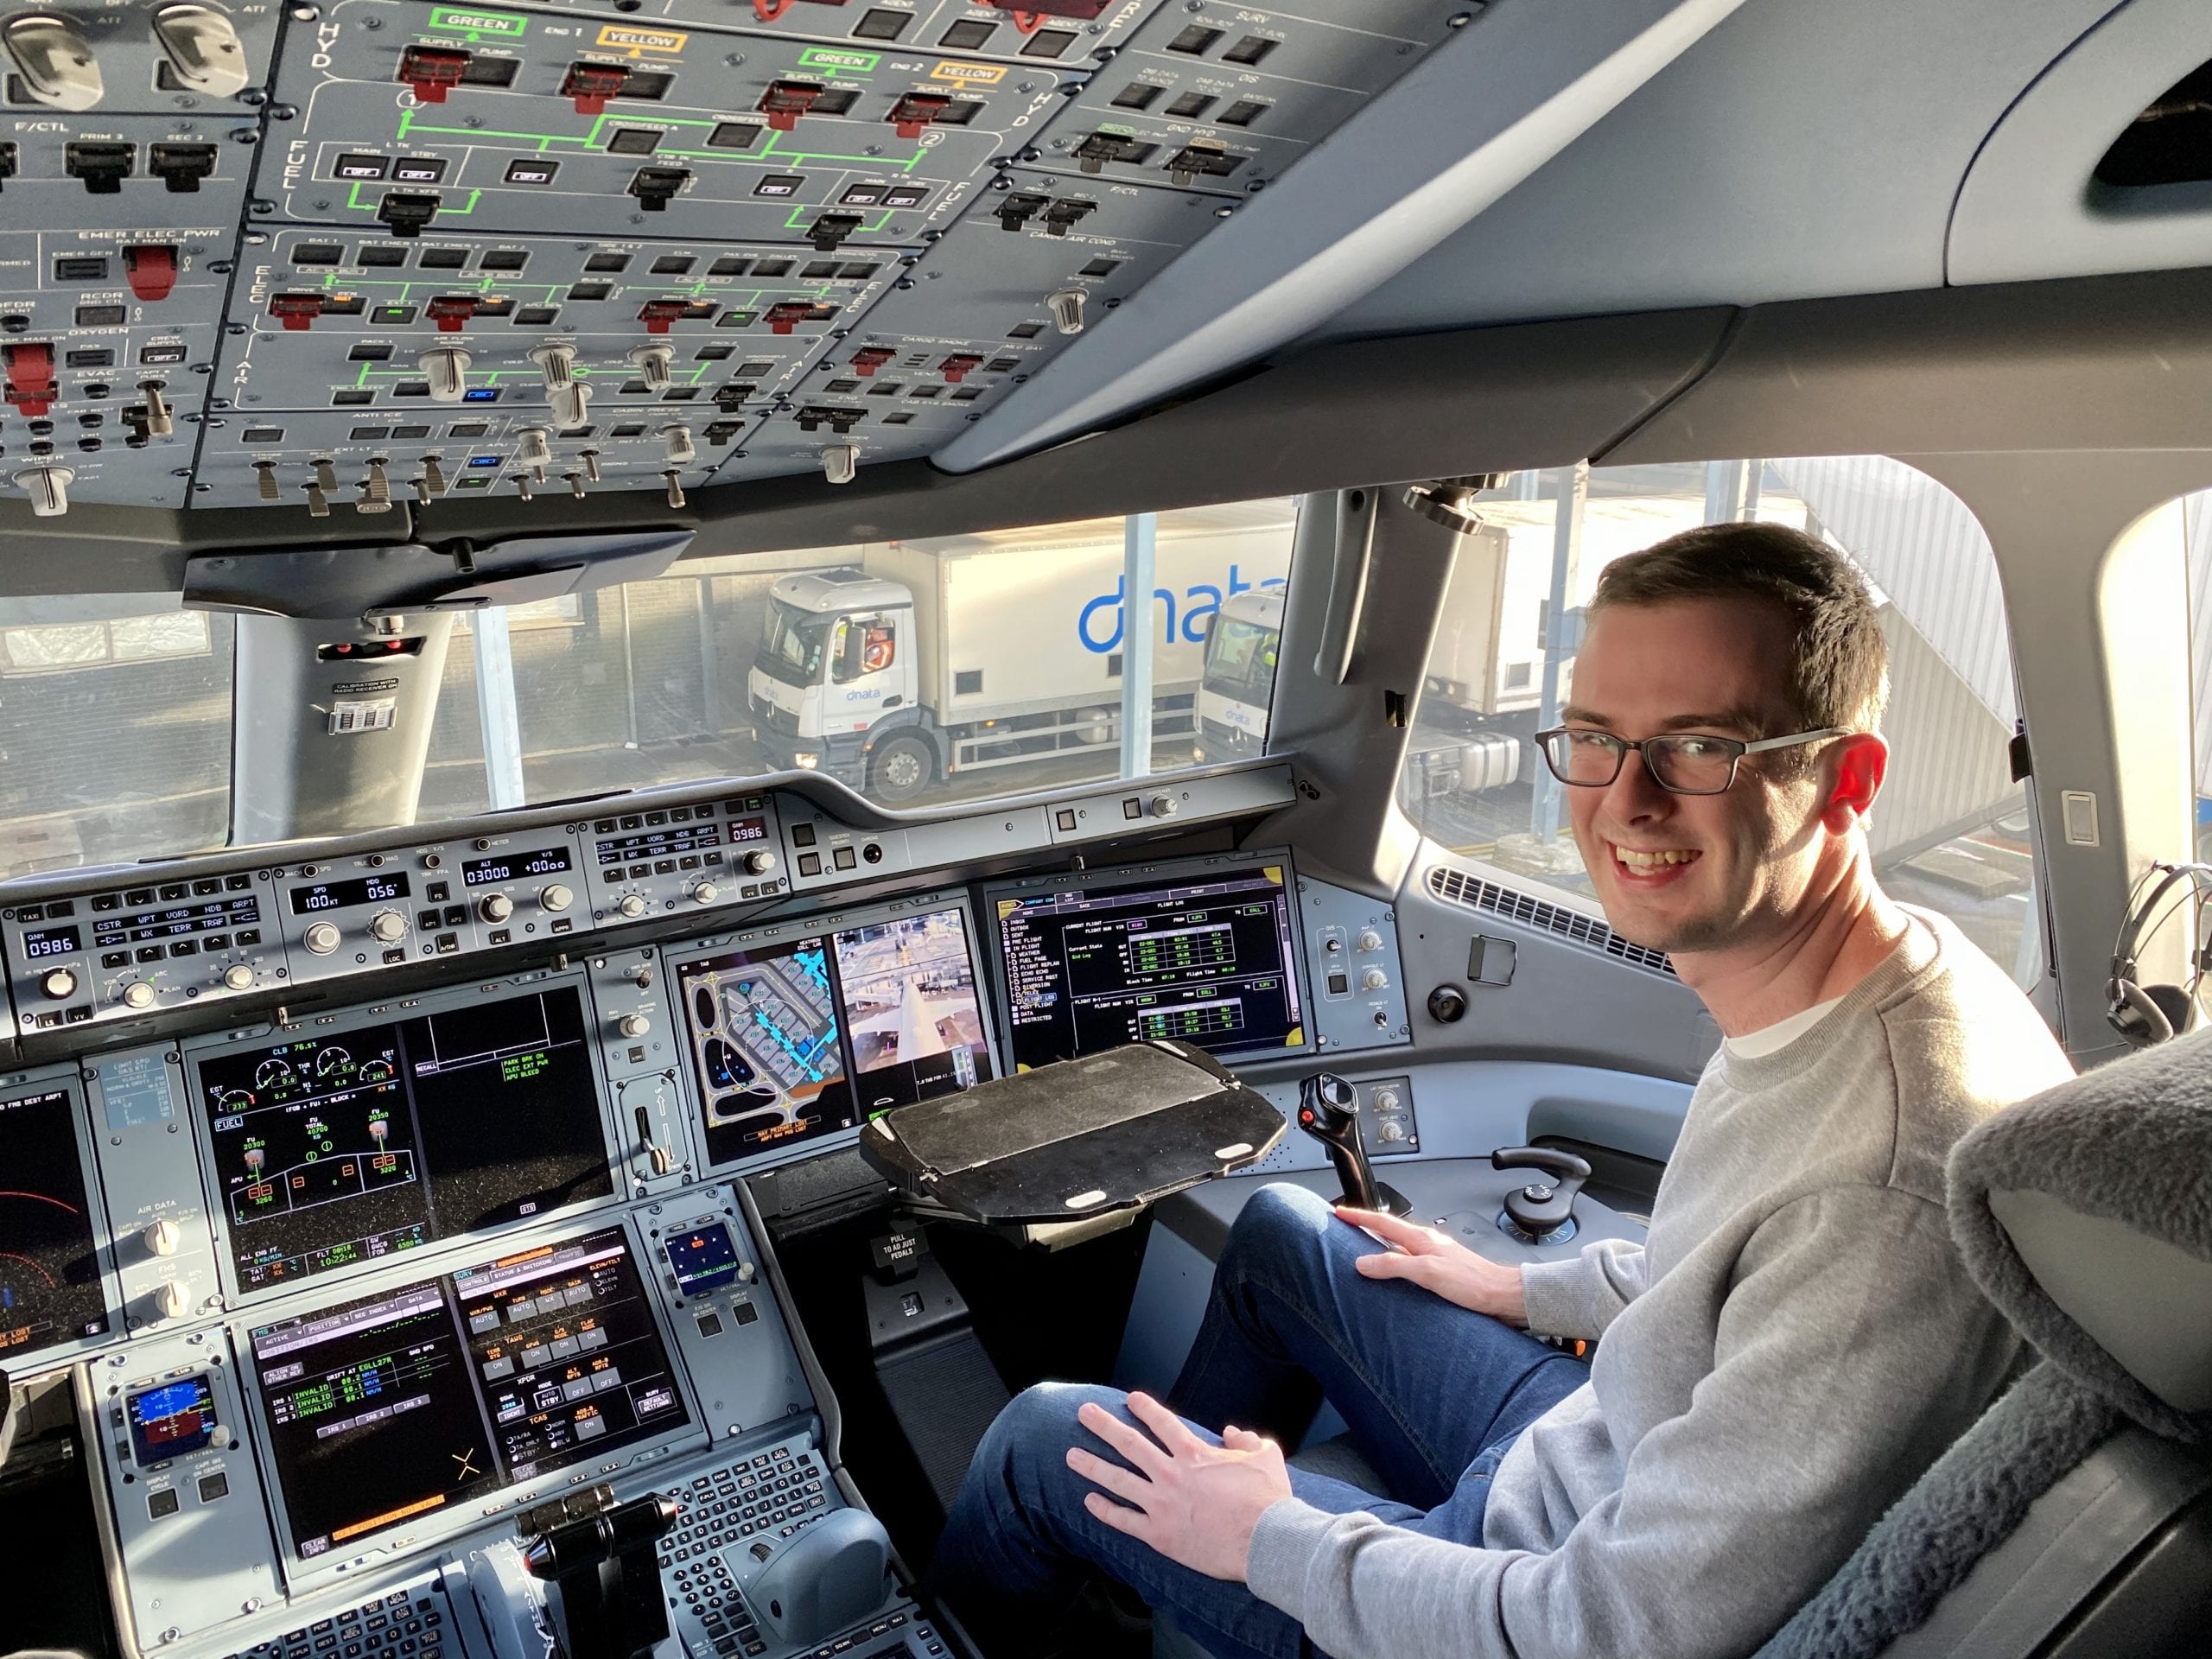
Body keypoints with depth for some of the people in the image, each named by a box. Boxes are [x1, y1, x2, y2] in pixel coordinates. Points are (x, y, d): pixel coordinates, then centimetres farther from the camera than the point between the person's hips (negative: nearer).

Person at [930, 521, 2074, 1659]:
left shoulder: (1891, 1196, -37)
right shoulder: (1901, 970, -7)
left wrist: (1271, 1541, -18)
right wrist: (1530, 1290, 21)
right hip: (1602, 1461, 8)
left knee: (1046, 1439, 4)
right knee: (1279, 1228, 23)